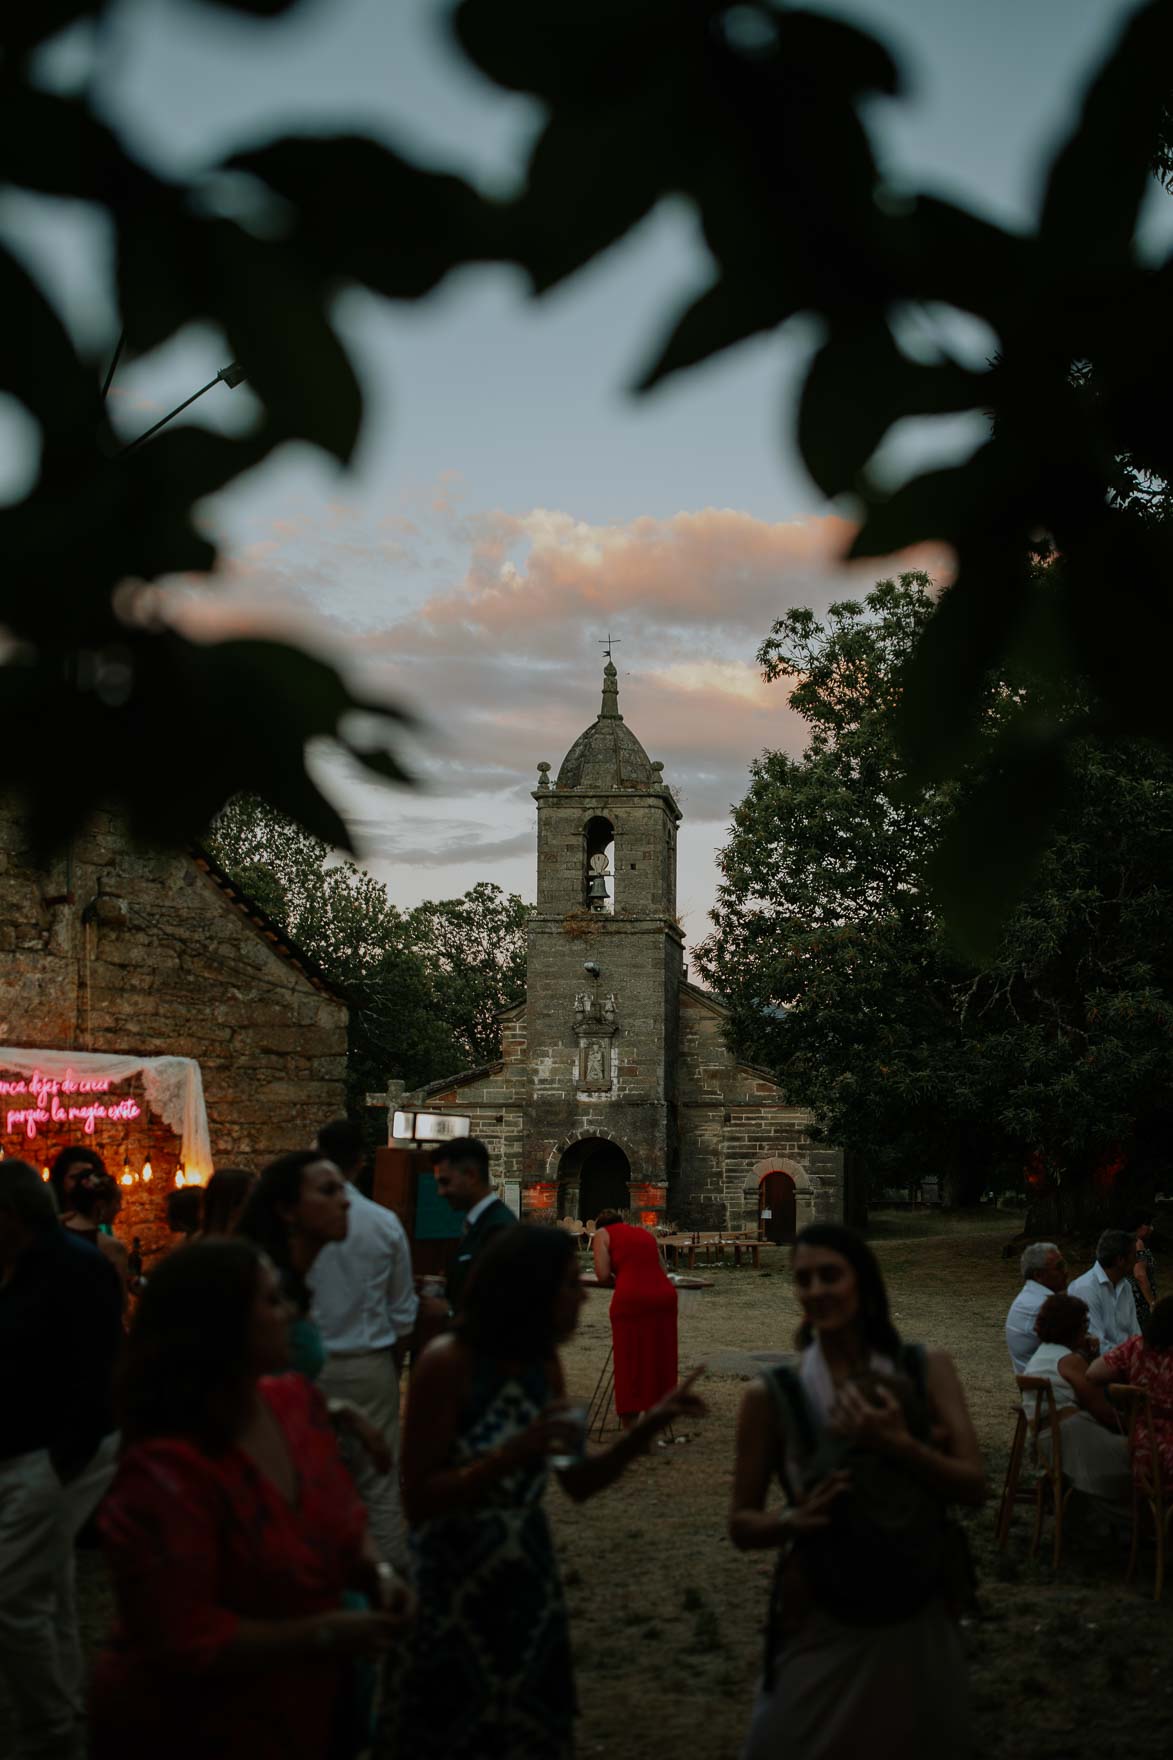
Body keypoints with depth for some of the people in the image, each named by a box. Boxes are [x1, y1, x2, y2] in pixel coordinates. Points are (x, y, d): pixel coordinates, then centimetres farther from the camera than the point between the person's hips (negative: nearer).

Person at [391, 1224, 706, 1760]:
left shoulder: (543, 1363, 0)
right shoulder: (448, 1362, -20)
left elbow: (579, 1483, 7)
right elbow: (418, 1501, -20)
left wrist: (652, 1423, -4)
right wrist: (517, 1451, -29)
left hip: (530, 1588, 6)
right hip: (454, 1592, -6)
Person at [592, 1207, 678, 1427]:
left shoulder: (602, 1234, 11)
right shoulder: (645, 1233, 26)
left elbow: (603, 1276, -2)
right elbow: (662, 1270, 18)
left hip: (631, 1299, -5)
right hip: (664, 1293, 5)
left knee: (630, 1362, 3)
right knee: (657, 1359, 16)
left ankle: (630, 1427, 4)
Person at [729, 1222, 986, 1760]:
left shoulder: (927, 1371, -4)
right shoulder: (773, 1396, -10)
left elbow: (974, 1486, -9)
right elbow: (741, 1525, -2)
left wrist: (898, 1443, -23)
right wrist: (796, 1519, -22)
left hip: (917, 1624, 2)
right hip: (821, 1629, -2)